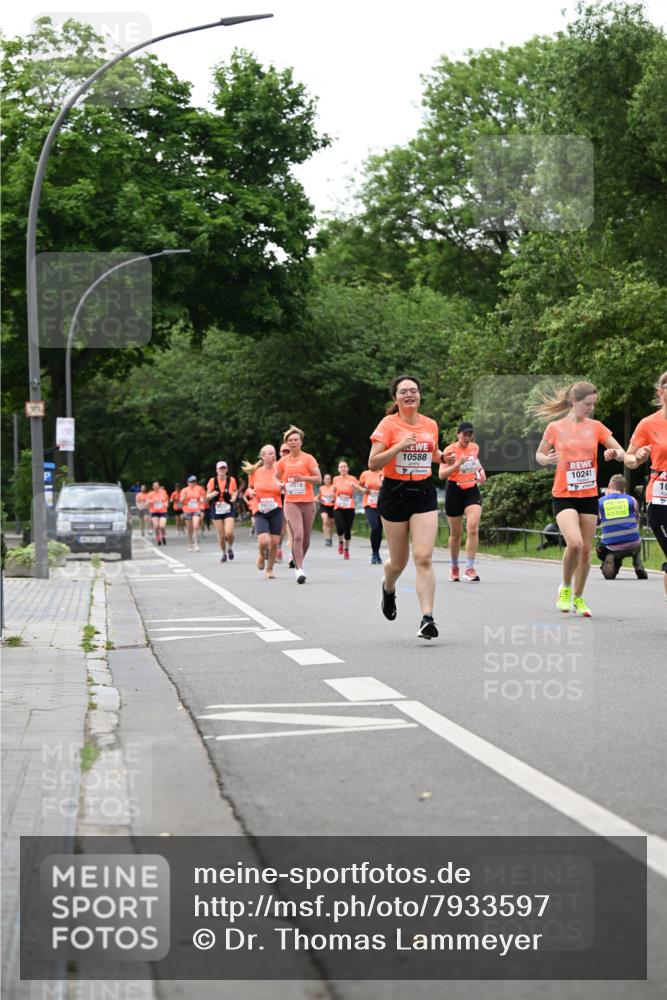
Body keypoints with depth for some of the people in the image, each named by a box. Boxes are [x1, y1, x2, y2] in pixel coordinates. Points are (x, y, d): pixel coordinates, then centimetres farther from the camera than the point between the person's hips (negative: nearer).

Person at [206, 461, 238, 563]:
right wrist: (212, 494, -18)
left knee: (229, 533, -16)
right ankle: (223, 553, 25)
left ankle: (230, 548, 14)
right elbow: (207, 497, 4)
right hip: (217, 510, 1)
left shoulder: (231, 480, -2)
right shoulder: (212, 481, -1)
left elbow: (235, 491, 15)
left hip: (228, 510, -1)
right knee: (221, 535, 2)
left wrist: (234, 497, -7)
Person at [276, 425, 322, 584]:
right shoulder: (283, 461, 8)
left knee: (305, 538, 7)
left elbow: (318, 479, -6)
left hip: (308, 502, 0)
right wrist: (281, 485, 2)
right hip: (291, 503, 0)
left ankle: (298, 562, 32)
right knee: (297, 535, -18)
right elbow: (276, 478, 24)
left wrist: (303, 478, -20)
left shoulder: (308, 459, 1)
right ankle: (299, 570, -20)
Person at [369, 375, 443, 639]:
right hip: (395, 493, -2)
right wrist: (400, 446, -24)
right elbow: (373, 464, -13)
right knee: (399, 561, 9)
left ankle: (427, 619, -15)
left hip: (424, 494, 2)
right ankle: (388, 588, 45)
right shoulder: (388, 424, -6)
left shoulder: (431, 425, 7)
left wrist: (443, 456, 5)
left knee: (424, 558, -12)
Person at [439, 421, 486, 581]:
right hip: (454, 492, -3)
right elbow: (442, 474, -18)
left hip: (472, 491, 3)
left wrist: (481, 470, 8)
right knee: (455, 533, 8)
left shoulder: (475, 447, 5)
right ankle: (454, 567, 28)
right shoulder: (450, 450, -10)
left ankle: (470, 568, -15)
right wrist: (458, 464, -29)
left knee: (473, 528, -17)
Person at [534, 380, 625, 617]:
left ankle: (578, 597, 24)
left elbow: (622, 453, 4)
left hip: (589, 496, 3)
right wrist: (547, 459, -13)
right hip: (563, 496, -3)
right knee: (575, 543, -23)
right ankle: (565, 588, 1)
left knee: (586, 551, 5)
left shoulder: (596, 427, 3)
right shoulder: (555, 428, -2)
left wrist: (615, 453, -20)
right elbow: (539, 455, 10)